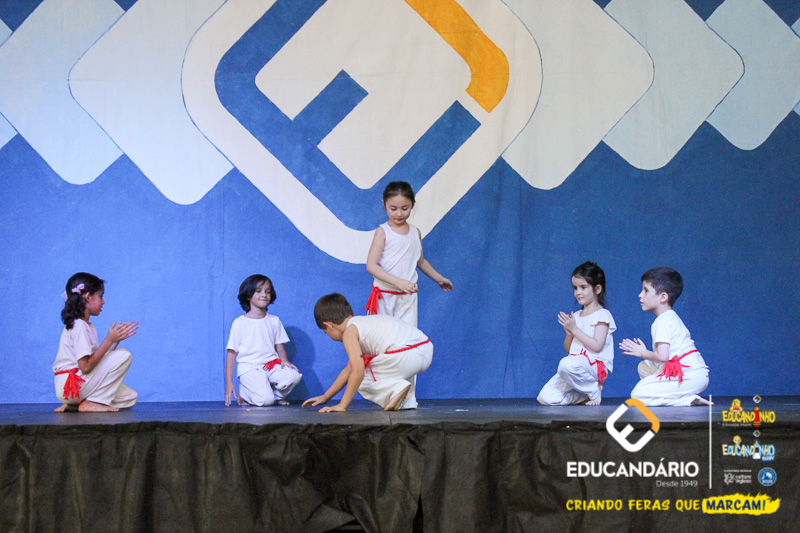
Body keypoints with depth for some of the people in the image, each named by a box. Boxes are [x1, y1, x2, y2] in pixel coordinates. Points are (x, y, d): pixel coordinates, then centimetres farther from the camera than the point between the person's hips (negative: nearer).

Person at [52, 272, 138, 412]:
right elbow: (86, 366, -23)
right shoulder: (79, 326, -16)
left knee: (130, 398, 12)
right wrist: (109, 340, -18)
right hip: (70, 386, -10)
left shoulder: (87, 326, 17)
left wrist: (117, 339, 6)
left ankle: (73, 405, 8)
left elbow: (98, 359, 10)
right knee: (123, 355, -16)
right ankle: (90, 403, -13)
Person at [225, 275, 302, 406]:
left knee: (294, 376, -27)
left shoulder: (274, 321, 14)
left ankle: (278, 395, 6)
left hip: (272, 365, 4)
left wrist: (284, 360, -11)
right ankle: (243, 394, 7)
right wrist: (229, 383, -4)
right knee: (266, 400, -27)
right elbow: (232, 353, 2)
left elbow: (280, 348, 14)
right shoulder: (240, 323, 2)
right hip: (249, 368, -4)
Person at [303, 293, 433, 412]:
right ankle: (407, 402, 19)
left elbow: (357, 371, -11)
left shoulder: (349, 332, 2)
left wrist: (342, 405, -3)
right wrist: (325, 397, 43)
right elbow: (349, 369, 38)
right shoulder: (365, 322, 31)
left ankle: (396, 389, -12)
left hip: (405, 357, -9)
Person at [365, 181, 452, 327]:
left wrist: (439, 279, 37)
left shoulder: (415, 232, 9)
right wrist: (398, 282, -23)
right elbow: (371, 266, -14)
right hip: (384, 294, -3)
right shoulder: (382, 232, -6)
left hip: (408, 296, 3)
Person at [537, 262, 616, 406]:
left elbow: (597, 346, -15)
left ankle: (594, 390, -13)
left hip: (596, 365, -7)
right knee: (545, 398, -13)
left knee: (567, 364, -42)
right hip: (575, 362, 7)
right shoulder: (576, 316, 19)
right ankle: (585, 395, 6)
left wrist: (575, 329, -13)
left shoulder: (602, 315, -2)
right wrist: (569, 333, -3)